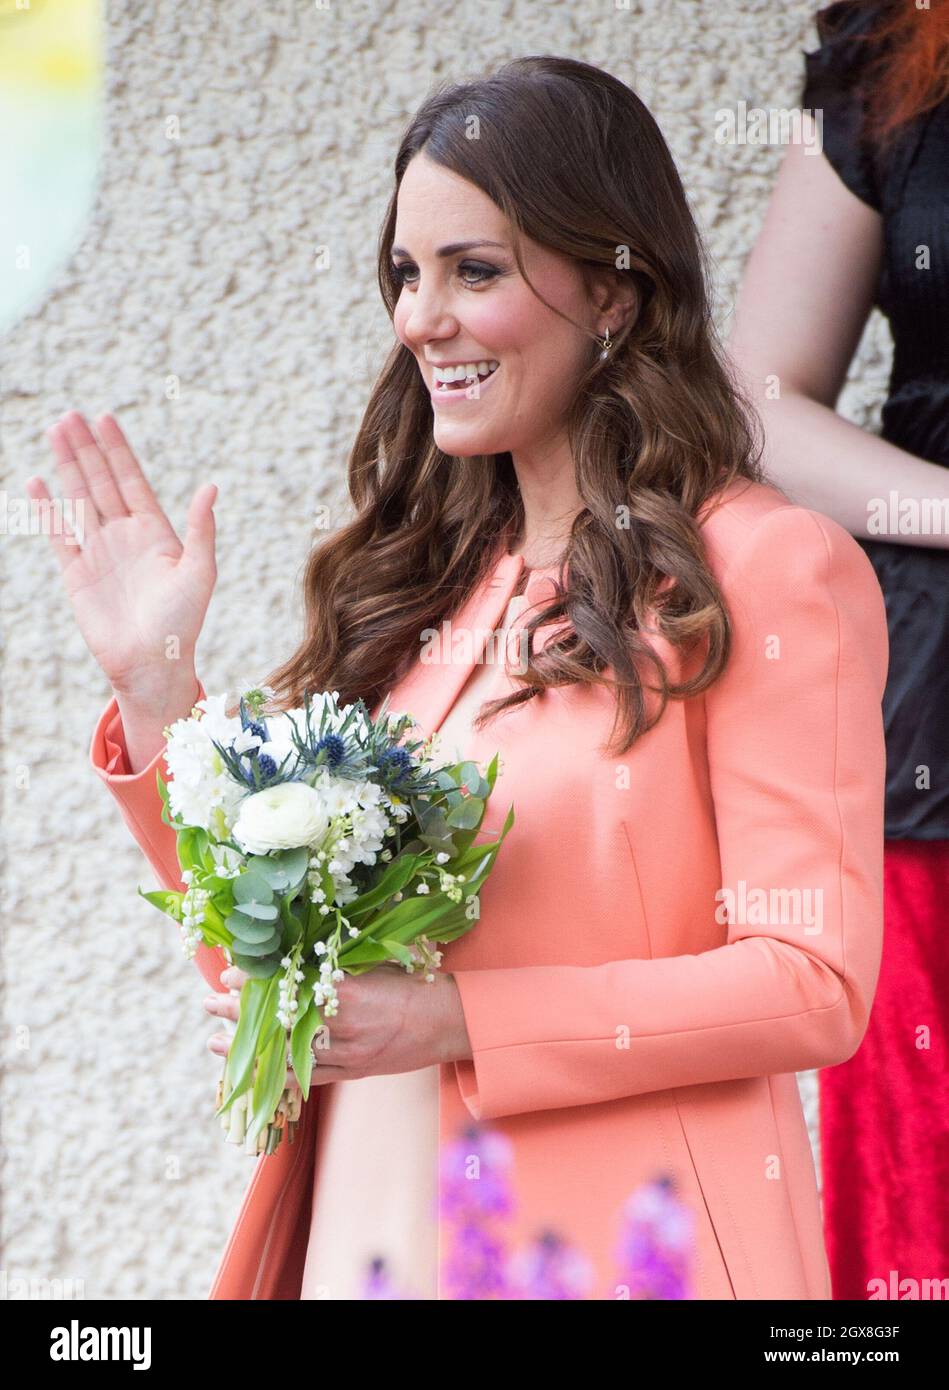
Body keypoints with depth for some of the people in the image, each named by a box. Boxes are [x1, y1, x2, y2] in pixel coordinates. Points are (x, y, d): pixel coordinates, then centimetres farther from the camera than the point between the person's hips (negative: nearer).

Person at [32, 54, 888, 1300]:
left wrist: (459, 1020, -19)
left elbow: (813, 984, -13)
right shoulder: (426, 582, 8)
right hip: (372, 1234, 5)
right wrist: (152, 684, 0)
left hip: (618, 1250, -5)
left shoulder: (769, 571, -8)